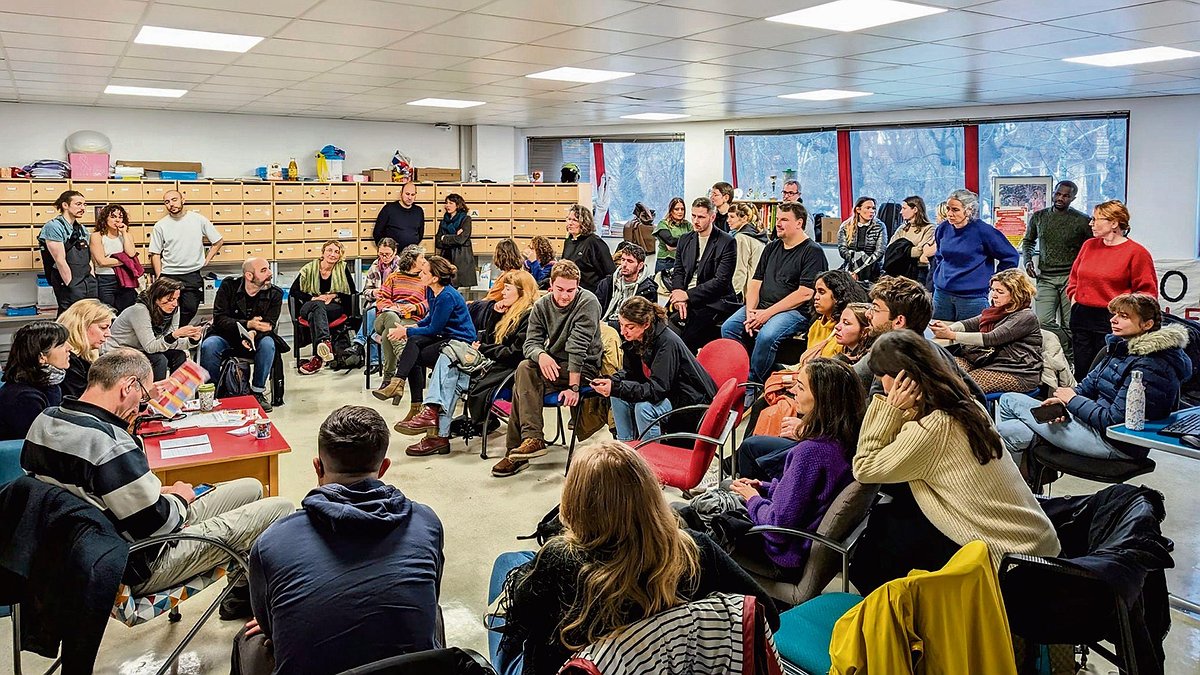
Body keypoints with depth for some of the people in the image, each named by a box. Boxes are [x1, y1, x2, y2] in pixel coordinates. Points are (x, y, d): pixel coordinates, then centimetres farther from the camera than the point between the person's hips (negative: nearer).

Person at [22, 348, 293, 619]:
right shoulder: (111, 446, -31)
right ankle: (244, 595, 19)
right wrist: (179, 498, -2)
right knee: (279, 509, -8)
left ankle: (240, 596, 28)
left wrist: (155, 492, 7)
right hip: (140, 569, -10)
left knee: (251, 488, 16)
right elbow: (157, 525, -24)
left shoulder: (44, 420, 0)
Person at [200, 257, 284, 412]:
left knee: (268, 344, -32)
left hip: (256, 338, 0)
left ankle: (258, 391, -16)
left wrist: (254, 333, -37)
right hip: (227, 336, 0)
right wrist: (248, 324, -30)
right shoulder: (228, 286, -8)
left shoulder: (275, 294, -6)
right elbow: (219, 319, -14)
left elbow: (269, 324, -13)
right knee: (208, 346, -30)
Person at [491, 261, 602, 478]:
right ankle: (533, 438, -28)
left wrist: (573, 387, -27)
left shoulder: (588, 303, -15)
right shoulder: (542, 305, 2)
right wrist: (541, 355, -28)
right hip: (554, 364, 6)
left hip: (585, 368, -6)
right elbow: (531, 342, -4)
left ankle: (516, 448, -22)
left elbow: (578, 347, -23)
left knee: (522, 382, -24)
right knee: (525, 369, -26)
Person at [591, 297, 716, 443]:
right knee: (617, 396, -4)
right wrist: (611, 381, -15)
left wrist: (616, 388, -39)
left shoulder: (668, 343, -28)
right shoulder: (635, 339, -4)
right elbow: (629, 371, 8)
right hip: (667, 394, 9)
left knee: (644, 407, -31)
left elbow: (657, 389, -32)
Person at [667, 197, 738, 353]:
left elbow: (721, 281, -11)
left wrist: (688, 295, -15)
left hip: (712, 301, -5)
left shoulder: (727, 242, -4)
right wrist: (679, 295, -8)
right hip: (685, 298, 5)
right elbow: (678, 272, 13)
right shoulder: (685, 240, 16)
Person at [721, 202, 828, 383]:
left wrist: (768, 313, -15)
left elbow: (805, 293, -14)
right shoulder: (772, 247, 19)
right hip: (762, 306, 7)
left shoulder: (812, 251, -5)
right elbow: (755, 282, 15)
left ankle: (752, 383, -19)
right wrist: (750, 311, -4)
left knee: (766, 336, -34)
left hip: (795, 311, -7)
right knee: (728, 327, -16)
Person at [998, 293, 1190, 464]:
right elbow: (1089, 385, 13)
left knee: (1010, 401, -9)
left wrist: (1073, 400, -10)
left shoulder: (1149, 368, -21)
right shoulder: (1122, 348, 7)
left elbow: (1114, 420, -24)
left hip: (1116, 446, -9)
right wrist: (1063, 401, -9)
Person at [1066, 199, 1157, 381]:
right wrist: (1073, 296, 12)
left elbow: (1147, 291, -5)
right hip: (1081, 318, 6)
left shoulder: (1136, 252, -6)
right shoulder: (1089, 245, 12)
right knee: (1081, 371, 10)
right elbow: (1074, 276, 26)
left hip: (1112, 320, -5)